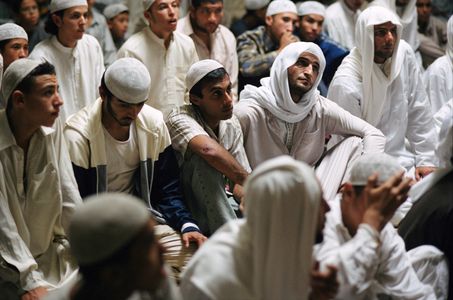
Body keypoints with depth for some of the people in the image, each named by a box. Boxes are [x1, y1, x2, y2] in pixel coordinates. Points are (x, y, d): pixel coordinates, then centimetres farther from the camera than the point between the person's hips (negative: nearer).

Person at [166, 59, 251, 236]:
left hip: (214, 204, 5)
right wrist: (248, 179, -33)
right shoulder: (180, 118, -21)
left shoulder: (232, 125, 1)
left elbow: (238, 182, 4)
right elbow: (209, 149, -43)